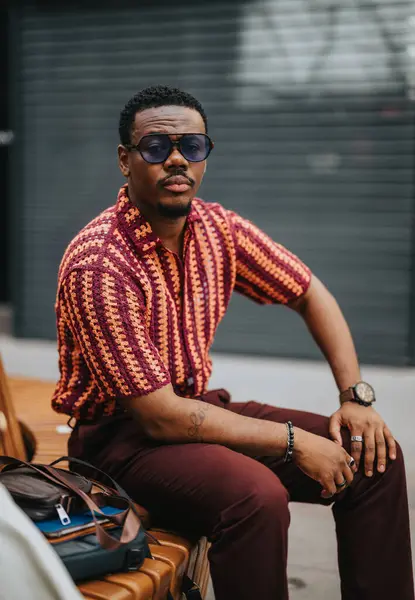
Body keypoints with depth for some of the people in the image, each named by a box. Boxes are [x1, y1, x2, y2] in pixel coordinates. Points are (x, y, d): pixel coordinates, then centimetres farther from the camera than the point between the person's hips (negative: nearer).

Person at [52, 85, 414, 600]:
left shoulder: (217, 227, -3)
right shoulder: (97, 264, -24)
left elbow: (310, 295, 10)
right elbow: (159, 417, -24)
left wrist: (355, 396, -2)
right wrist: (293, 441, -20)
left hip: (199, 407, 7)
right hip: (122, 436, -7)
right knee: (257, 494, -34)